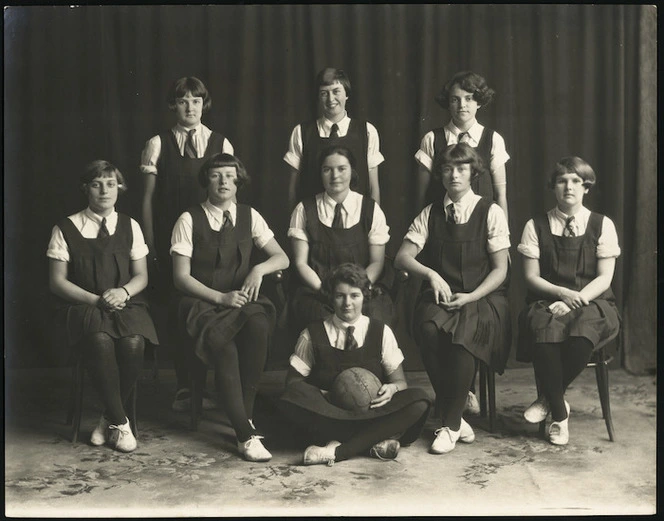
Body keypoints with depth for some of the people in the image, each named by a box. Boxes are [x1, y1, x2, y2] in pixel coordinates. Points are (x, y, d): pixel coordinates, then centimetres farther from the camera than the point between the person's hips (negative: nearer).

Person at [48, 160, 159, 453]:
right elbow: (57, 281, 1)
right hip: (82, 306, -2)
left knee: (133, 343, -32)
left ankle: (108, 418, -9)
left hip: (126, 305, 2)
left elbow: (141, 276, 12)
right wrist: (96, 300, -13)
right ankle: (119, 423, -20)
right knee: (100, 341, -36)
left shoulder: (130, 227, 12)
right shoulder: (66, 229, 4)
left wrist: (124, 292, -11)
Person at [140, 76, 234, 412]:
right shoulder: (158, 144, 6)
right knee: (173, 310, 0)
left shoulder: (220, 144, 8)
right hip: (169, 240, 0)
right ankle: (185, 387, 12)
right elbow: (148, 197, 6)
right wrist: (150, 243, 1)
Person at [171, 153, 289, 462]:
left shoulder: (250, 217, 10)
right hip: (201, 304, -3)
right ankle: (245, 434, -28)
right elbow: (181, 277, -3)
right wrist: (221, 298, -15)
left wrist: (259, 269, -11)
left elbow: (282, 258, 12)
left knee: (258, 326, -34)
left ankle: (245, 413, -20)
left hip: (241, 300, 3)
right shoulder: (189, 220, 0)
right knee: (221, 342, -35)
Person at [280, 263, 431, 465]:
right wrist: (322, 395, -18)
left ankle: (337, 450, -31)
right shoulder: (312, 335, 7)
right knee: (292, 396, -32)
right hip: (327, 415, -1)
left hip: (372, 410, 2)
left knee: (419, 400, -26)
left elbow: (400, 382, 8)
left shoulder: (381, 333, 11)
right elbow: (293, 381, 3)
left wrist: (392, 389, -18)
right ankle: (376, 439, -29)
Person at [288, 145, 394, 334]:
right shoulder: (304, 210, 8)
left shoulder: (371, 210, 9)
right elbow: (301, 263, 4)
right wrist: (326, 290, -13)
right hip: (316, 289, 0)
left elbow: (376, 262, 6)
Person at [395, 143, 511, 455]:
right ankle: (456, 419, -21)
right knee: (429, 329, -33)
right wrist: (431, 274, -15)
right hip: (440, 299, 2)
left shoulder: (491, 212, 6)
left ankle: (450, 425, -23)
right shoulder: (430, 214, 14)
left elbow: (500, 270, 2)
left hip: (483, 298, -2)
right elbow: (402, 257, 5)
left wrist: (471, 297, -14)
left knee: (463, 333, -36)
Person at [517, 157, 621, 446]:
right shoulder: (536, 226, 7)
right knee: (544, 331, -36)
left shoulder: (602, 225, 6)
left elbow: (604, 278, 0)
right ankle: (559, 414, -17)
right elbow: (531, 276, 2)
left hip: (592, 303, 0)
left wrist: (577, 299, -16)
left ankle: (548, 398, -9)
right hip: (547, 302, 0)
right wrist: (564, 293, -15)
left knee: (582, 334, -36)